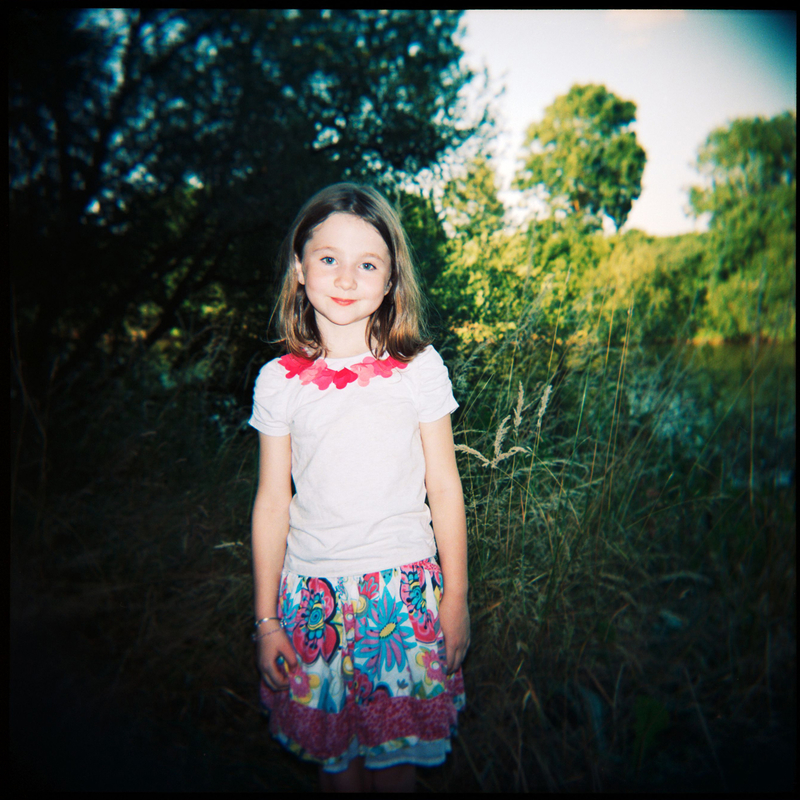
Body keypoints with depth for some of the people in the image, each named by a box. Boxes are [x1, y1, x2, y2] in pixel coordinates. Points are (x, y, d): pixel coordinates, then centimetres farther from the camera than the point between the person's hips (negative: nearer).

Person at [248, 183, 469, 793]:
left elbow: (445, 490, -1)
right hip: (314, 594, 1)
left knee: (397, 763, 12)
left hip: (406, 588, -1)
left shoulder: (419, 369, -6)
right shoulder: (278, 381, -4)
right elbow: (272, 503, 2)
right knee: (335, 760, 15)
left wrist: (455, 598, 3)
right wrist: (267, 620, 6)